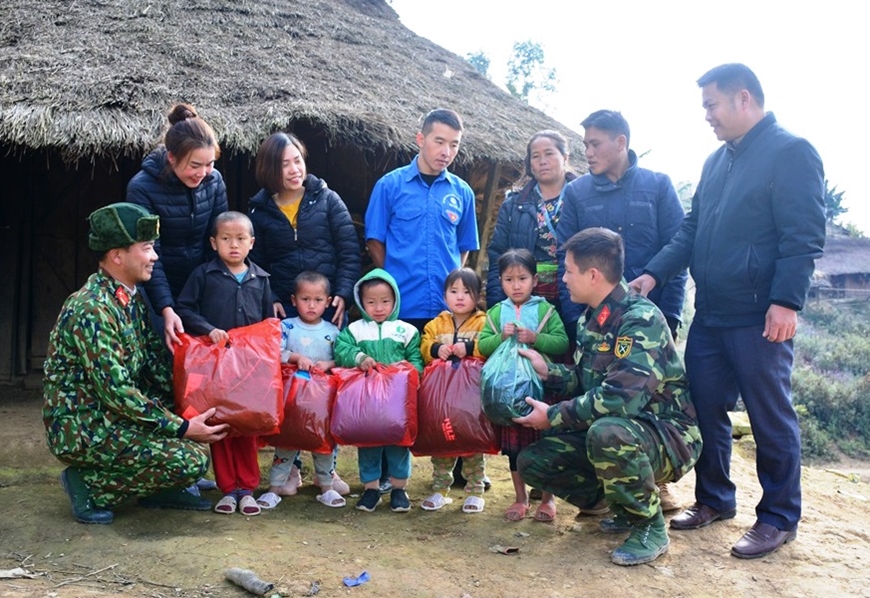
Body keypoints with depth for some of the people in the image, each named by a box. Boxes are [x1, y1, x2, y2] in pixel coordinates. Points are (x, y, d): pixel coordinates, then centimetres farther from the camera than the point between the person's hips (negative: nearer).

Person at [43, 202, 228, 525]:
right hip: (81, 429, -9)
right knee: (190, 460, -20)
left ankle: (160, 487, 11)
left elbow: (155, 360, 8)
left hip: (114, 413, 9)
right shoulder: (92, 310, -23)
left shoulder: (131, 296, 5)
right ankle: (88, 483, -3)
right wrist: (183, 428, -22)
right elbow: (116, 391, -25)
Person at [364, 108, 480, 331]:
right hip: (401, 307, -2)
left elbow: (464, 246, 14)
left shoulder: (463, 192, 7)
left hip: (448, 308, 2)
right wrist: (395, 280, 0)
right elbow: (374, 240, 2)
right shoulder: (390, 184, -1)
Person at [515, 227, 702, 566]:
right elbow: (587, 381, 12)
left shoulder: (641, 319, -23)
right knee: (532, 462, -1)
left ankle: (651, 527, -12)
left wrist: (554, 416, -24)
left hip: (669, 435, -8)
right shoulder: (591, 319, 4)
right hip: (619, 431, 9)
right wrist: (547, 371, -5)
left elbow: (620, 397, -33)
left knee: (607, 432, -40)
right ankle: (628, 507, 13)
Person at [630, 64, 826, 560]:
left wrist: (786, 301, -21)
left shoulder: (791, 152, -7)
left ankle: (779, 518, 18)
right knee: (705, 408, 13)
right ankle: (714, 500, 30)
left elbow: (803, 237, -14)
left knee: (771, 417, 3)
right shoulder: (717, 160, 16)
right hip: (710, 314, 8)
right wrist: (654, 274, 5)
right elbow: (692, 229, 17)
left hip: (759, 317, -8)